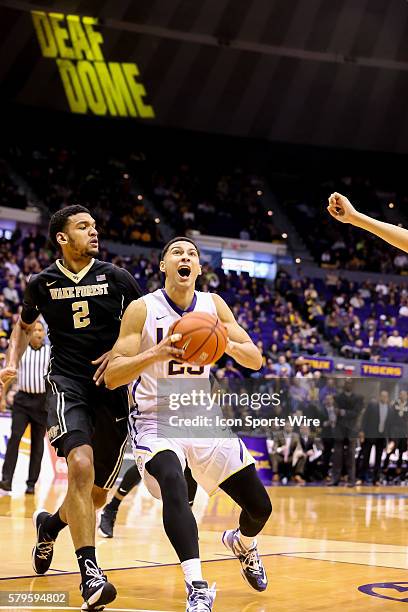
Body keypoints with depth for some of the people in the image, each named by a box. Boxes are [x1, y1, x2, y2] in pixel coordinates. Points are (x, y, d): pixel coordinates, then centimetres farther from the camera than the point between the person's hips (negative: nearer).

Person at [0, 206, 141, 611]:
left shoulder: (117, 279, 1)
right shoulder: (41, 284, 3)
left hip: (112, 387, 2)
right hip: (67, 384, -2)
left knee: (98, 492, 8)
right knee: (81, 465, -27)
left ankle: (50, 523, 42)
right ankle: (90, 573, -24)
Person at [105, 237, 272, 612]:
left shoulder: (213, 305, 0)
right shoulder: (142, 310, -11)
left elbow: (256, 361, 0)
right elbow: (112, 377, -16)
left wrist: (229, 344, -22)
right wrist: (156, 352, -33)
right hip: (156, 422, -4)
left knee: (260, 507, 5)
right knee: (173, 482, -36)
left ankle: (242, 544, 42)